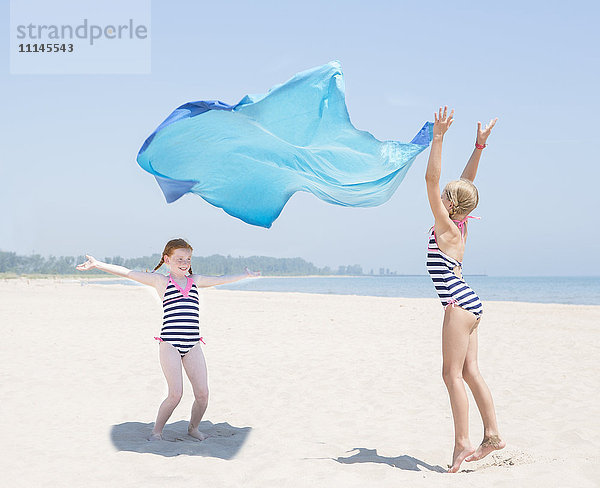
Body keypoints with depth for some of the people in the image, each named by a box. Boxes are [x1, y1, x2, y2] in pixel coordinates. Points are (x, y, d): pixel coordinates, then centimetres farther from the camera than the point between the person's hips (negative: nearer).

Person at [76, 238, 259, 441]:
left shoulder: (195, 280, 17)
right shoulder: (161, 281, 7)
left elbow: (221, 279, 30)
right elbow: (127, 273, 2)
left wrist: (245, 275, 41)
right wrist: (97, 264, -4)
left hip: (192, 345, 4)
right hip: (169, 343, -4)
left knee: (202, 393, -2)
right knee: (176, 394, -11)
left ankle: (193, 428, 24)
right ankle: (157, 430, 13)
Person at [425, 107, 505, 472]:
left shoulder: (445, 226, -9)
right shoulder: (460, 226, 12)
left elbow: (432, 178, -15)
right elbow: (467, 182, 19)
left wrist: (439, 137, -17)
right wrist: (479, 146, 20)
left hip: (460, 305, -9)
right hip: (469, 305, 9)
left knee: (453, 374, -5)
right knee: (470, 372, 11)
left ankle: (463, 443, -3)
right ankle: (493, 435, 14)